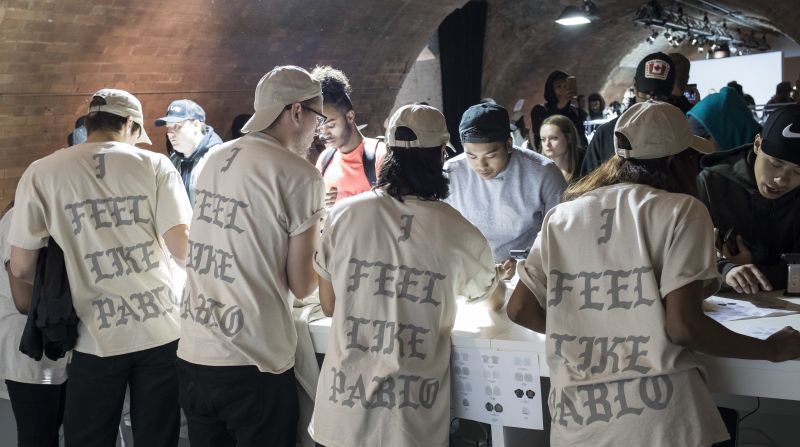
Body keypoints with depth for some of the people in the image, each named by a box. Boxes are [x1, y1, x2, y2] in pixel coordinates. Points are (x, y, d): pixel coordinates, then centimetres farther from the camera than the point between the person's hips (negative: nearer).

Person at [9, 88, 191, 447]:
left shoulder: (42, 173, -1)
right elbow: (183, 249, -7)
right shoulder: (155, 164, -1)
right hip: (162, 329, 0)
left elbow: (22, 268, 0)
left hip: (98, 336, 0)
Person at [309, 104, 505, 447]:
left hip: (342, 414, 2)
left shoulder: (343, 214, -5)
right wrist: (498, 280, 36)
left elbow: (328, 305, 8)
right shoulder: (460, 233, -8)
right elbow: (495, 300, 13)